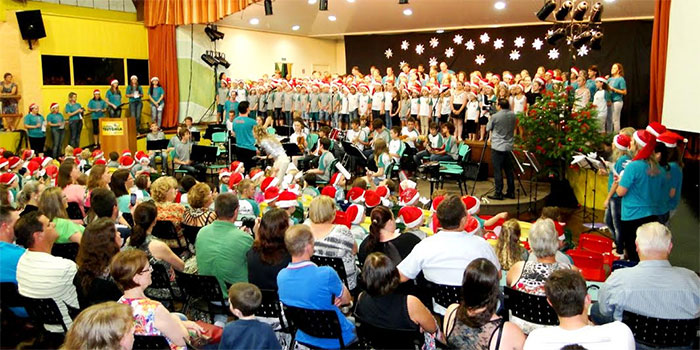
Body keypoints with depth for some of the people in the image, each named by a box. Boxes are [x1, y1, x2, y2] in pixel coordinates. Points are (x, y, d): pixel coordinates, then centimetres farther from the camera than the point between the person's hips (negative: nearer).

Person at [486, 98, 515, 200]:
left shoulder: (495, 116, -12)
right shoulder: (513, 115, 3)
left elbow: (488, 128, 2)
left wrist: (489, 120, 18)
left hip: (497, 147, -5)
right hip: (508, 146, 5)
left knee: (497, 171, -2)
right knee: (509, 170, 12)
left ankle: (498, 193, -1)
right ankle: (511, 192, 16)